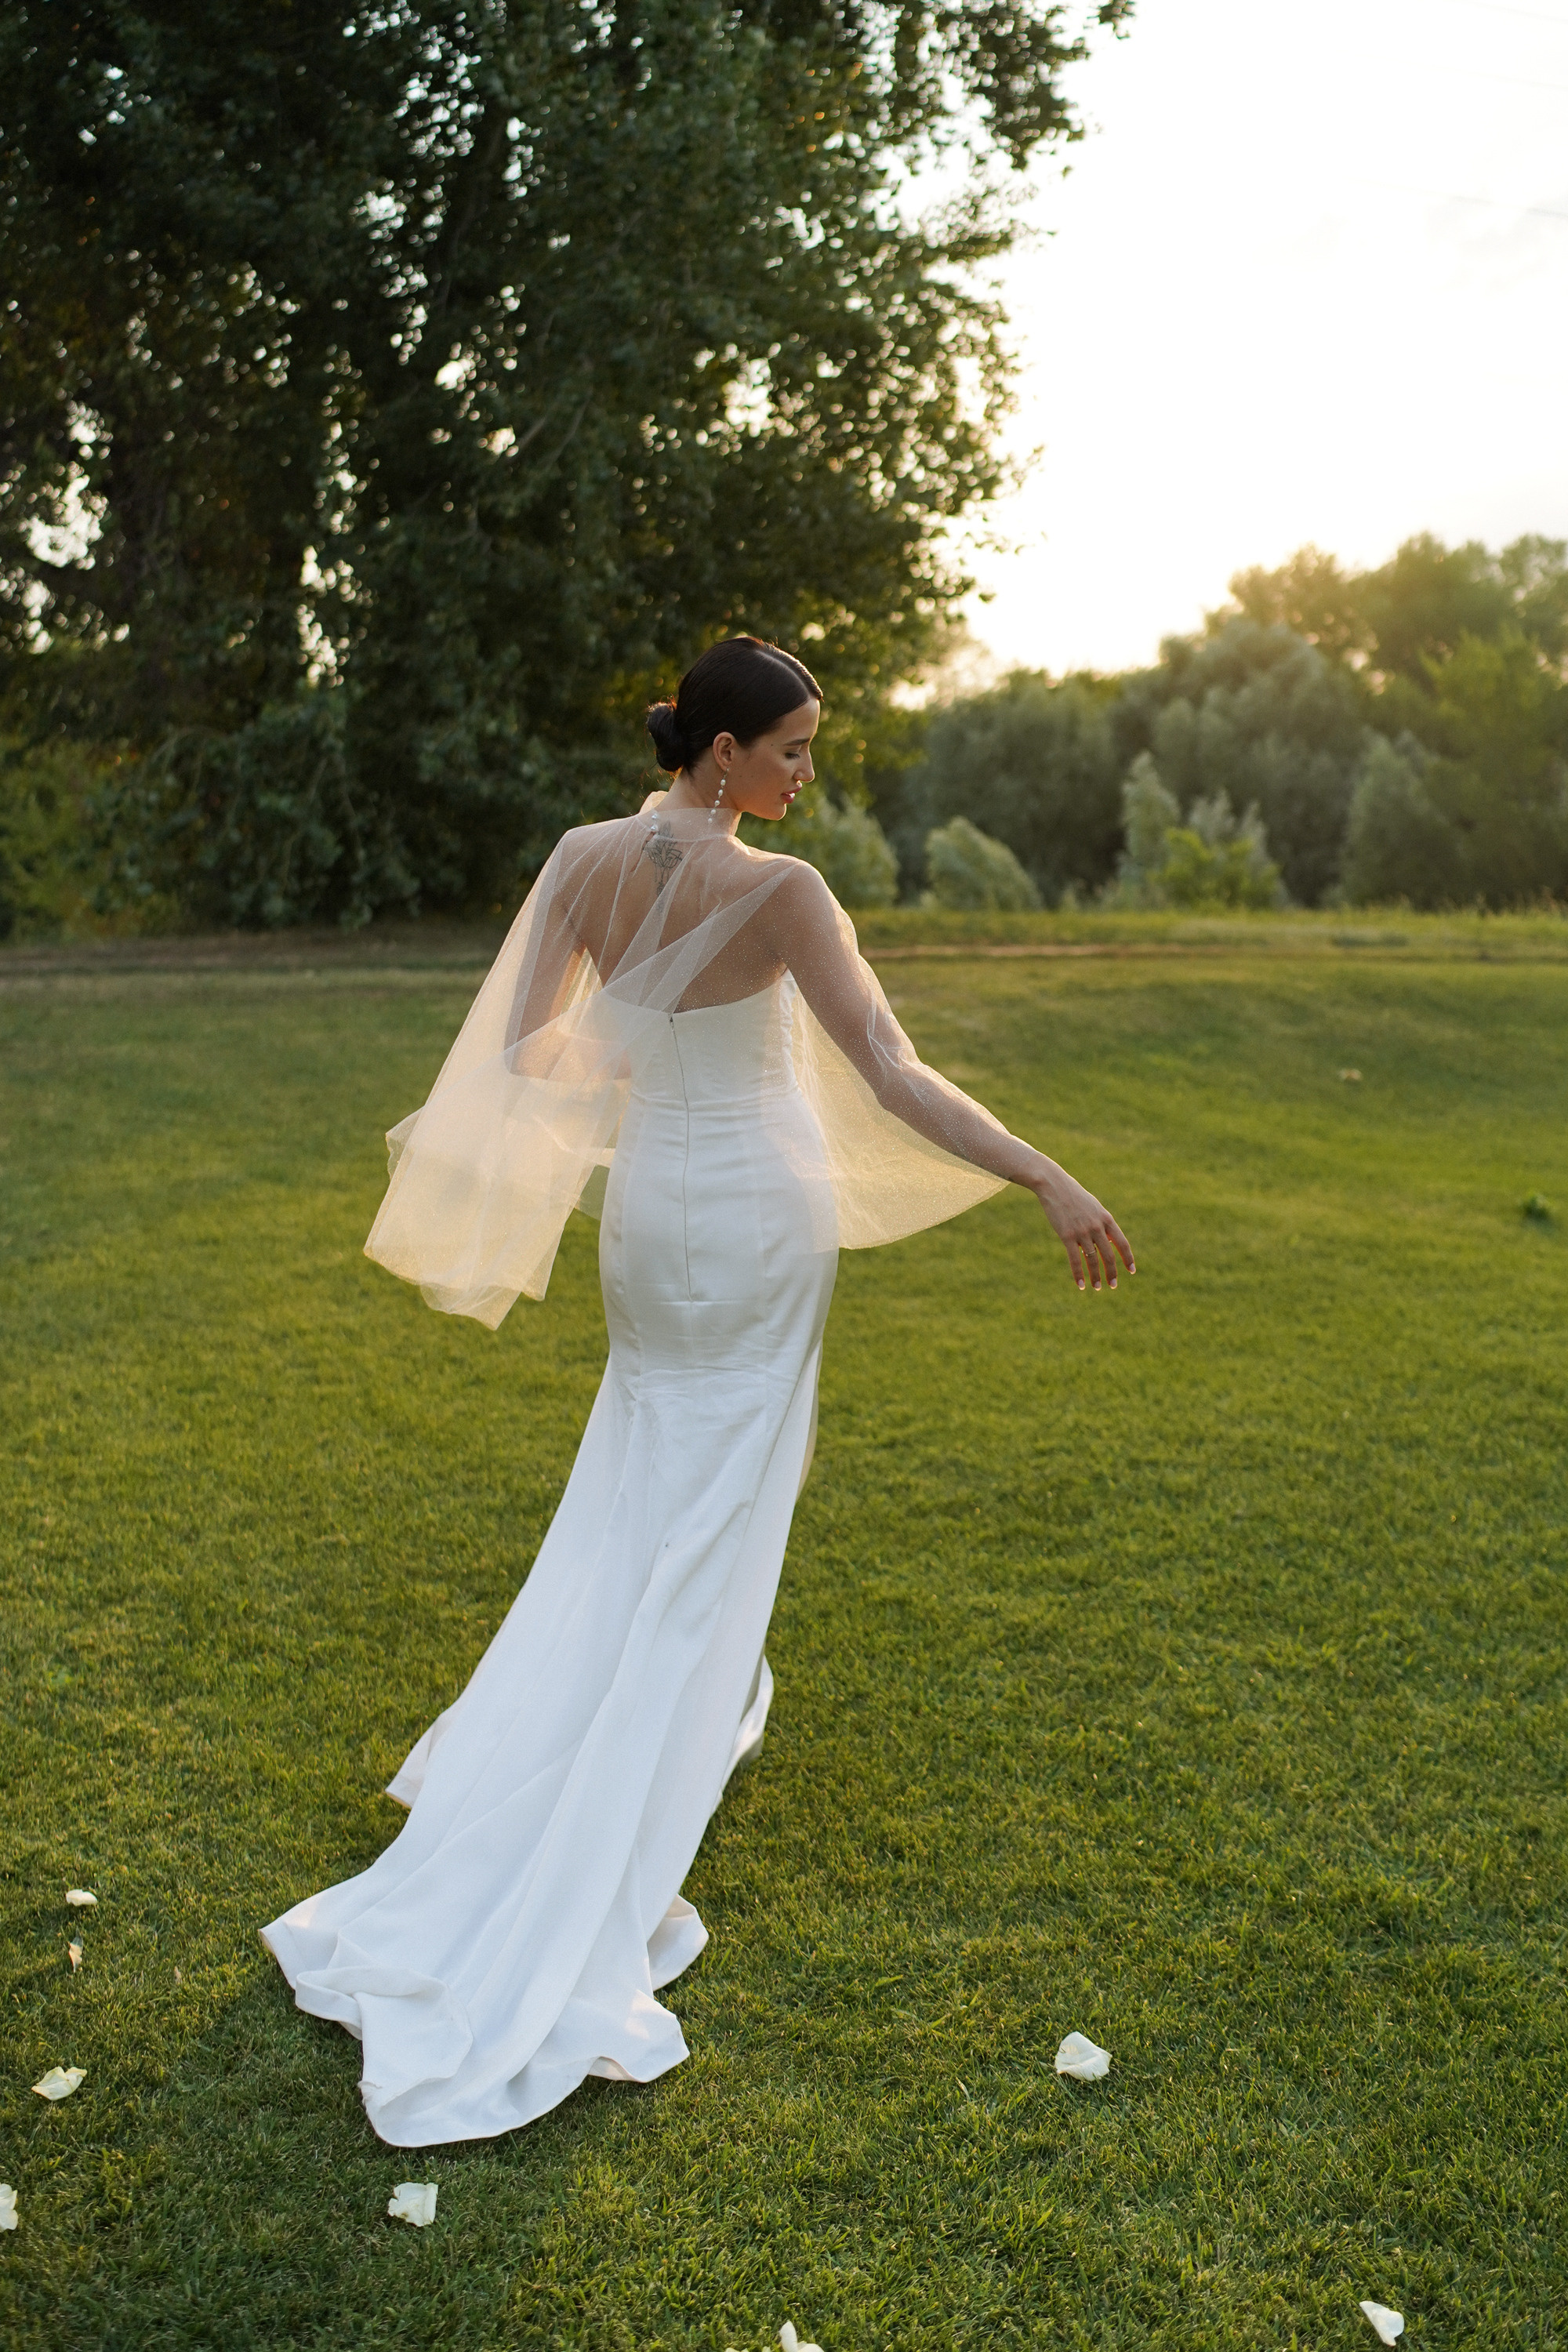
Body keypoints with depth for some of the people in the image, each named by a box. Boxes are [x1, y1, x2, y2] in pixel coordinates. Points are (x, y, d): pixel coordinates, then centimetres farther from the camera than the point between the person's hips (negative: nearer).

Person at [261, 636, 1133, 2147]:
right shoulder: (776, 890, -19)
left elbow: (526, 1046, 3)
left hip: (646, 1202, 6)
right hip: (759, 1210, -6)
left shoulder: (585, 859, -2)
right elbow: (891, 1078, -25)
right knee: (706, 1523, 6)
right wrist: (1049, 1181, -23)